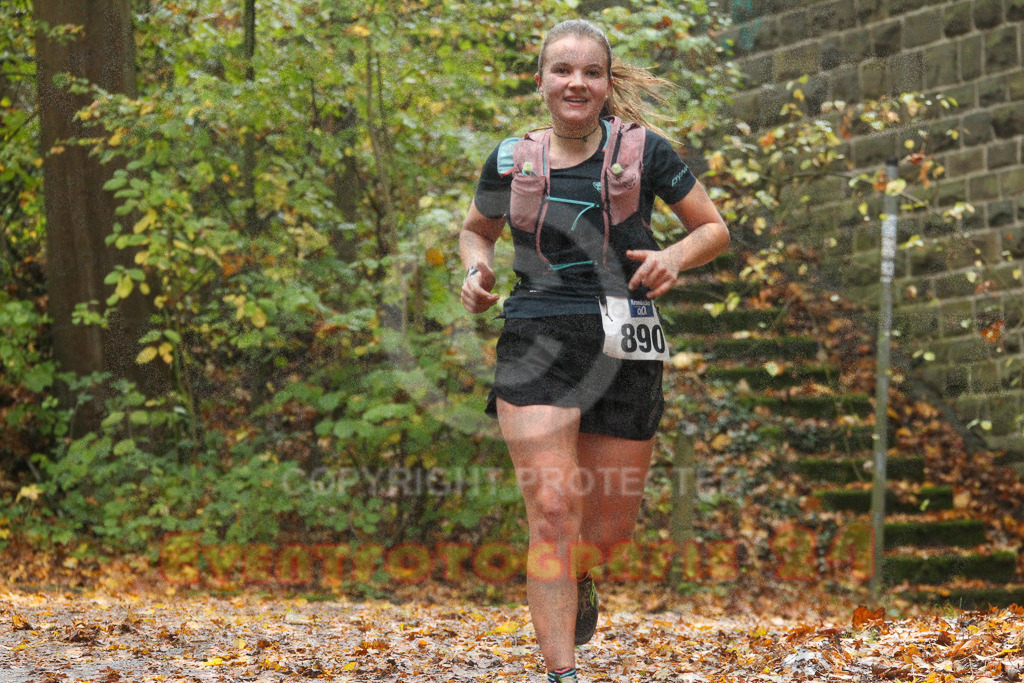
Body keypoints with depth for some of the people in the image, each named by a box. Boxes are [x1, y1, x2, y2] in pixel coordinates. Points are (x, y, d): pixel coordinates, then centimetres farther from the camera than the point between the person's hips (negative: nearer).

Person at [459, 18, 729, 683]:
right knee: (552, 509, -15)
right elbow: (475, 230, 25)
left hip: (625, 350, 0)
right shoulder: (512, 160, 7)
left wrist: (675, 256, -11)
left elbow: (715, 229, 10)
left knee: (611, 524, 7)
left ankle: (578, 577, 44)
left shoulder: (642, 149, 2)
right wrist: (476, 269, 3)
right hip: (536, 345, 0)